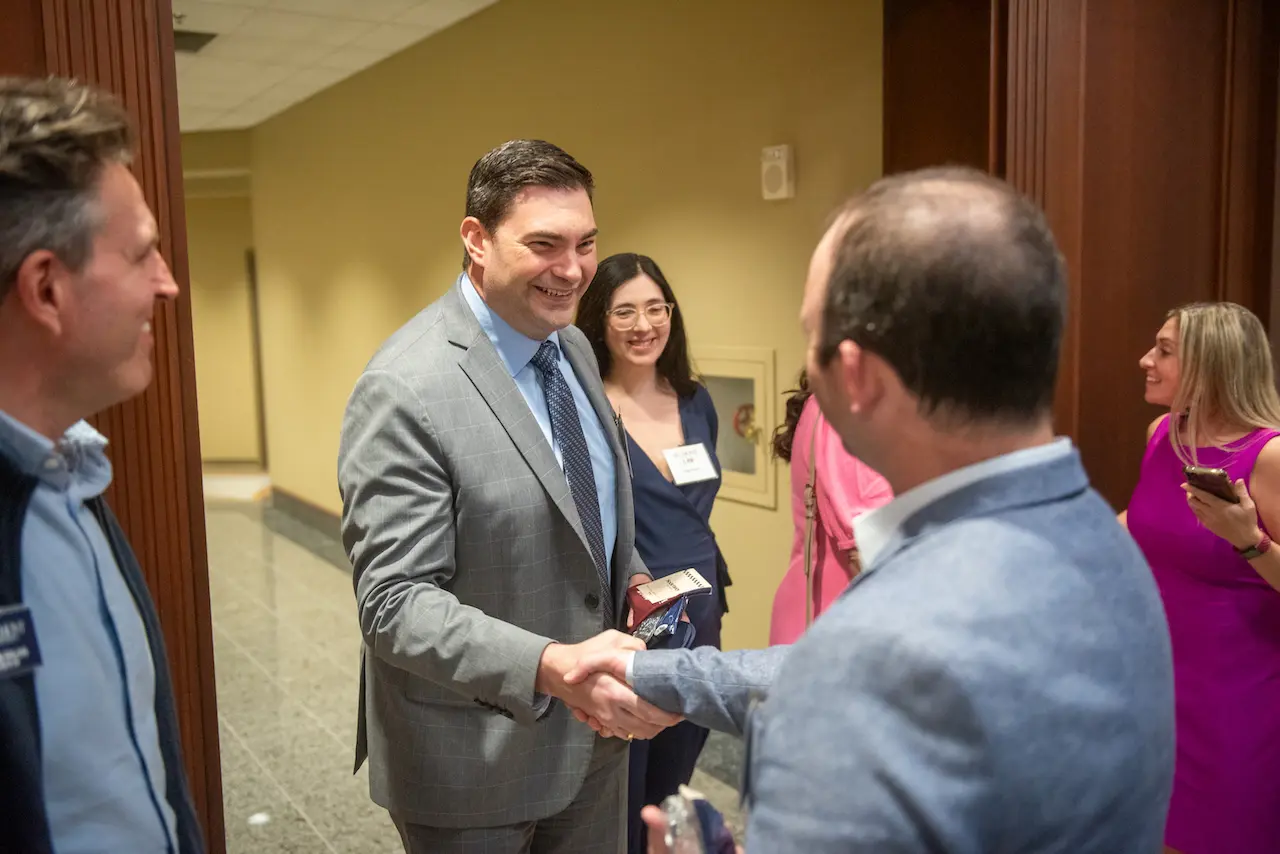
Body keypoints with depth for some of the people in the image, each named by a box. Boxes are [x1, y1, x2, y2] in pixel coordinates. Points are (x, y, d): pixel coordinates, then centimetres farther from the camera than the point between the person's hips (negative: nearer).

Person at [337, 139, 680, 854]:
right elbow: (395, 604, -24)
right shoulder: (404, 391, -23)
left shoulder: (574, 348, 3)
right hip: (475, 754, -7)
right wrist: (552, 666, -36)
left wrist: (632, 576, -4)